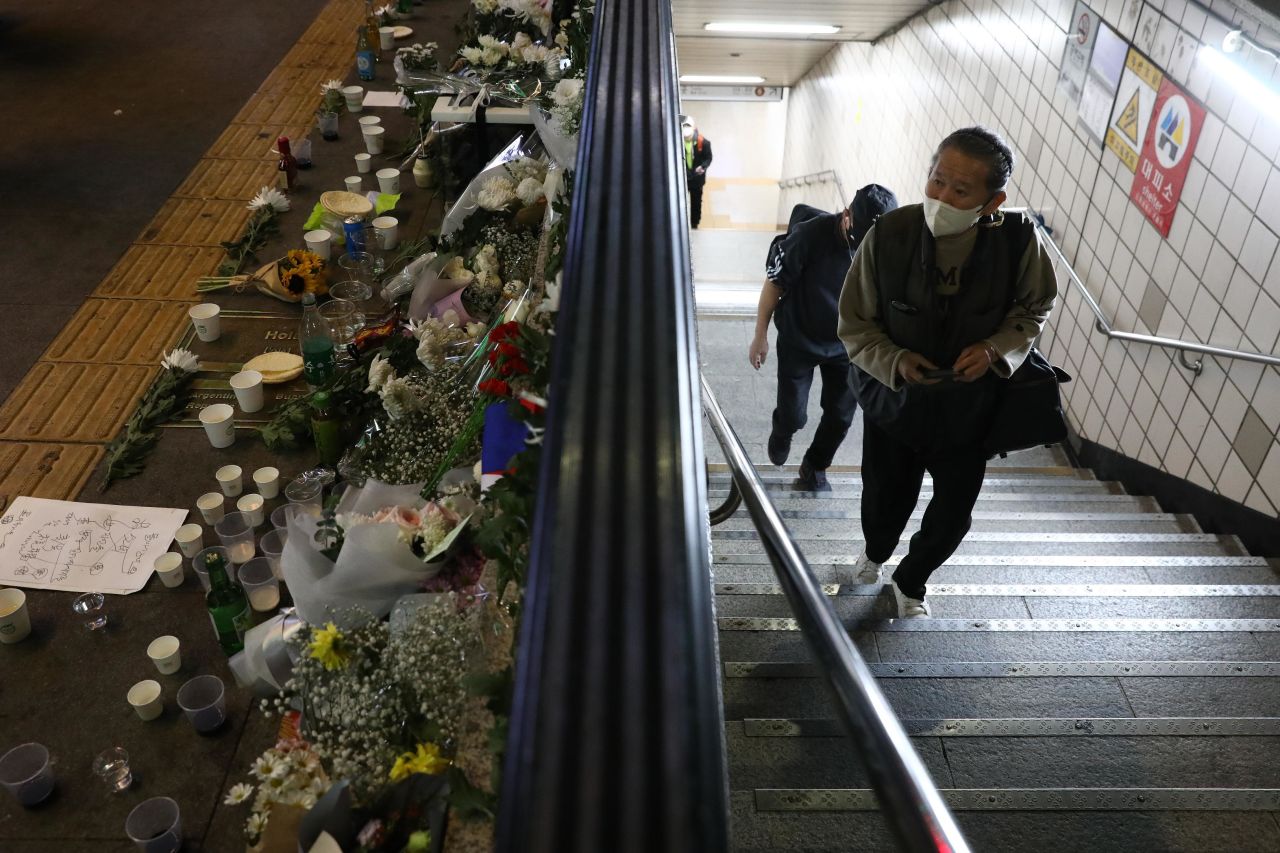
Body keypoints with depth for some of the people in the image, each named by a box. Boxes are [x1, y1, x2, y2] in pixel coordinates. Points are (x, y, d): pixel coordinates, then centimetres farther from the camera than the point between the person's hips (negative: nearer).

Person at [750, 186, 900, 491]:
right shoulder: (809, 235, -26)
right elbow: (774, 284, -14)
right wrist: (760, 336, -9)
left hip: (847, 346, 3)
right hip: (798, 343, -3)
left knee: (841, 416, 10)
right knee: (792, 415, 4)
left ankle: (815, 466, 38)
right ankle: (782, 434, 42)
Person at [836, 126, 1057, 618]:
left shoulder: (1018, 240, -24)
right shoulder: (888, 235, -25)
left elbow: (1034, 308, -3)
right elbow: (854, 325, -13)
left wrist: (996, 348, -21)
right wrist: (894, 361, -30)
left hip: (968, 409, 1)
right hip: (893, 399, 0)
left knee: (953, 513, 15)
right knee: (885, 499, 21)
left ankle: (909, 583, 49)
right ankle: (875, 554, 60)